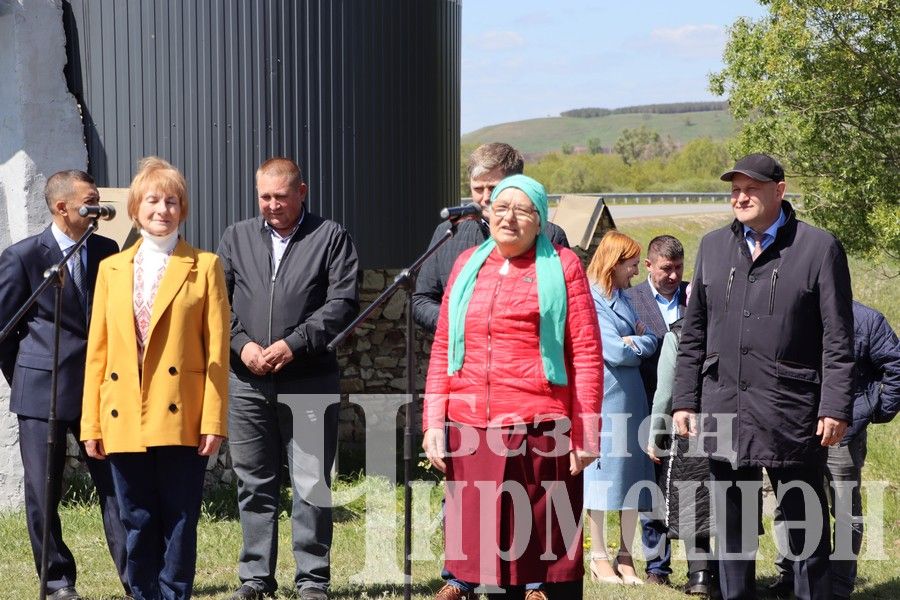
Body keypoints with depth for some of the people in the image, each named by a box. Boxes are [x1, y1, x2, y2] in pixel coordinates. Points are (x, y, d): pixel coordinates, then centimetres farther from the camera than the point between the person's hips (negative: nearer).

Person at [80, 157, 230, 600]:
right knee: (137, 525, 7)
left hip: (181, 420, -3)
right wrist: (91, 424, 5)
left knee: (179, 525, 0)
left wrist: (214, 421, -7)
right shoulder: (111, 269, 14)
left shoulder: (204, 267, 5)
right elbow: (97, 351, 11)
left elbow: (217, 351, 0)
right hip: (124, 421, 3)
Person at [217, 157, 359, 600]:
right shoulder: (237, 238, 13)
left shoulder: (331, 238, 3)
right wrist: (241, 344, -7)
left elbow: (342, 303, -5)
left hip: (310, 381, -3)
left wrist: (294, 344, -13)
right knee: (254, 483, 8)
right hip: (247, 381, 3)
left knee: (312, 484, 0)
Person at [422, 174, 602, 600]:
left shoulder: (561, 266, 4)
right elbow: (443, 349, 15)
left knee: (541, 544, 2)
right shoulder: (467, 264, 15)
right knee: (470, 538, 7)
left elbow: (586, 353, -1)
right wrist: (433, 421, 7)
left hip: (538, 430, -3)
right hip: (469, 430, 3)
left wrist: (586, 432, -6)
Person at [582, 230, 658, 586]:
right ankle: (599, 558, 5)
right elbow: (614, 352, -16)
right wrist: (640, 346, 2)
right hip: (604, 396, -7)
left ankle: (625, 557, 11)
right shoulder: (591, 299, -10)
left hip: (631, 397, 7)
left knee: (632, 473, 5)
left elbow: (652, 339, 11)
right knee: (602, 471, -1)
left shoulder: (624, 298, 16)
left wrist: (633, 342, -9)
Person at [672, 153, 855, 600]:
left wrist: (835, 408, -10)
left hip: (791, 416, -4)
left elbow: (837, 340, -4)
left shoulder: (819, 248, -2)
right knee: (731, 529, 12)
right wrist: (684, 400, 8)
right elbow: (693, 333, 13)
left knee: (806, 528, 4)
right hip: (724, 413, 4)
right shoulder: (713, 247, 11)